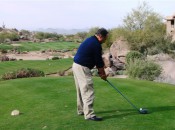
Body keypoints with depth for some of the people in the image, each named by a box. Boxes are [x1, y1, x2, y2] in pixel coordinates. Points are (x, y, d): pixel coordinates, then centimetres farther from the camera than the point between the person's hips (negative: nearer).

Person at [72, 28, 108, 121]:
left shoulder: (90, 40, 16)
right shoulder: (96, 44, -15)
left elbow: (96, 59, 19)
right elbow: (99, 61, -10)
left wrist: (99, 70, 17)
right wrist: (103, 73, 3)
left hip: (76, 66, 11)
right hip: (82, 68, -11)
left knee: (81, 90, 18)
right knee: (88, 91, -8)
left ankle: (81, 110, 28)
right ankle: (89, 114, -6)